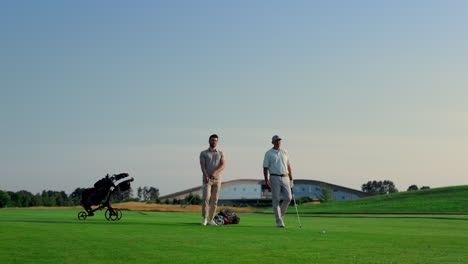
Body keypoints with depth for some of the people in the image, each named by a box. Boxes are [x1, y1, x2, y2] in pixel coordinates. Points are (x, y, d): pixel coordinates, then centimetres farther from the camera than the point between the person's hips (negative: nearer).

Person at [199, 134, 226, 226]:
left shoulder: (221, 153, 9)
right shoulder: (203, 153, 5)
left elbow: (223, 165, -6)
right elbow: (202, 166, -8)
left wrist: (215, 172, -23)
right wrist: (206, 176, -25)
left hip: (217, 179, 2)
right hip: (207, 179, -2)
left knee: (214, 200, 1)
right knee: (206, 198, -16)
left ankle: (211, 220, 6)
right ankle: (204, 219, -6)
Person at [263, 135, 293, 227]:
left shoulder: (285, 152, 13)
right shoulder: (268, 153, 2)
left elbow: (288, 166, 15)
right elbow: (265, 168, -1)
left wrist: (291, 179, 10)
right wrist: (266, 180, -13)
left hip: (285, 178, 3)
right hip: (274, 178, -3)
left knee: (288, 197, -7)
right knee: (276, 200, -4)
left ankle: (281, 213, 18)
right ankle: (279, 221, -1)